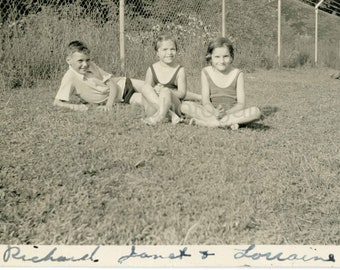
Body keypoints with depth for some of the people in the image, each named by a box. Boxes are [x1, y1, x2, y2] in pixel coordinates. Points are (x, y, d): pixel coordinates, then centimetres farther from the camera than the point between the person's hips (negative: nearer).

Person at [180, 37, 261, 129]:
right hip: (212, 112, 0)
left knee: (256, 112, -30)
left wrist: (226, 113, -25)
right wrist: (214, 112, -27)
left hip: (232, 112, 0)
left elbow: (241, 104, -6)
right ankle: (230, 122, -26)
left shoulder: (237, 74, 0)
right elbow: (205, 101, -5)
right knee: (185, 106, -24)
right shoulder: (206, 73, 2)